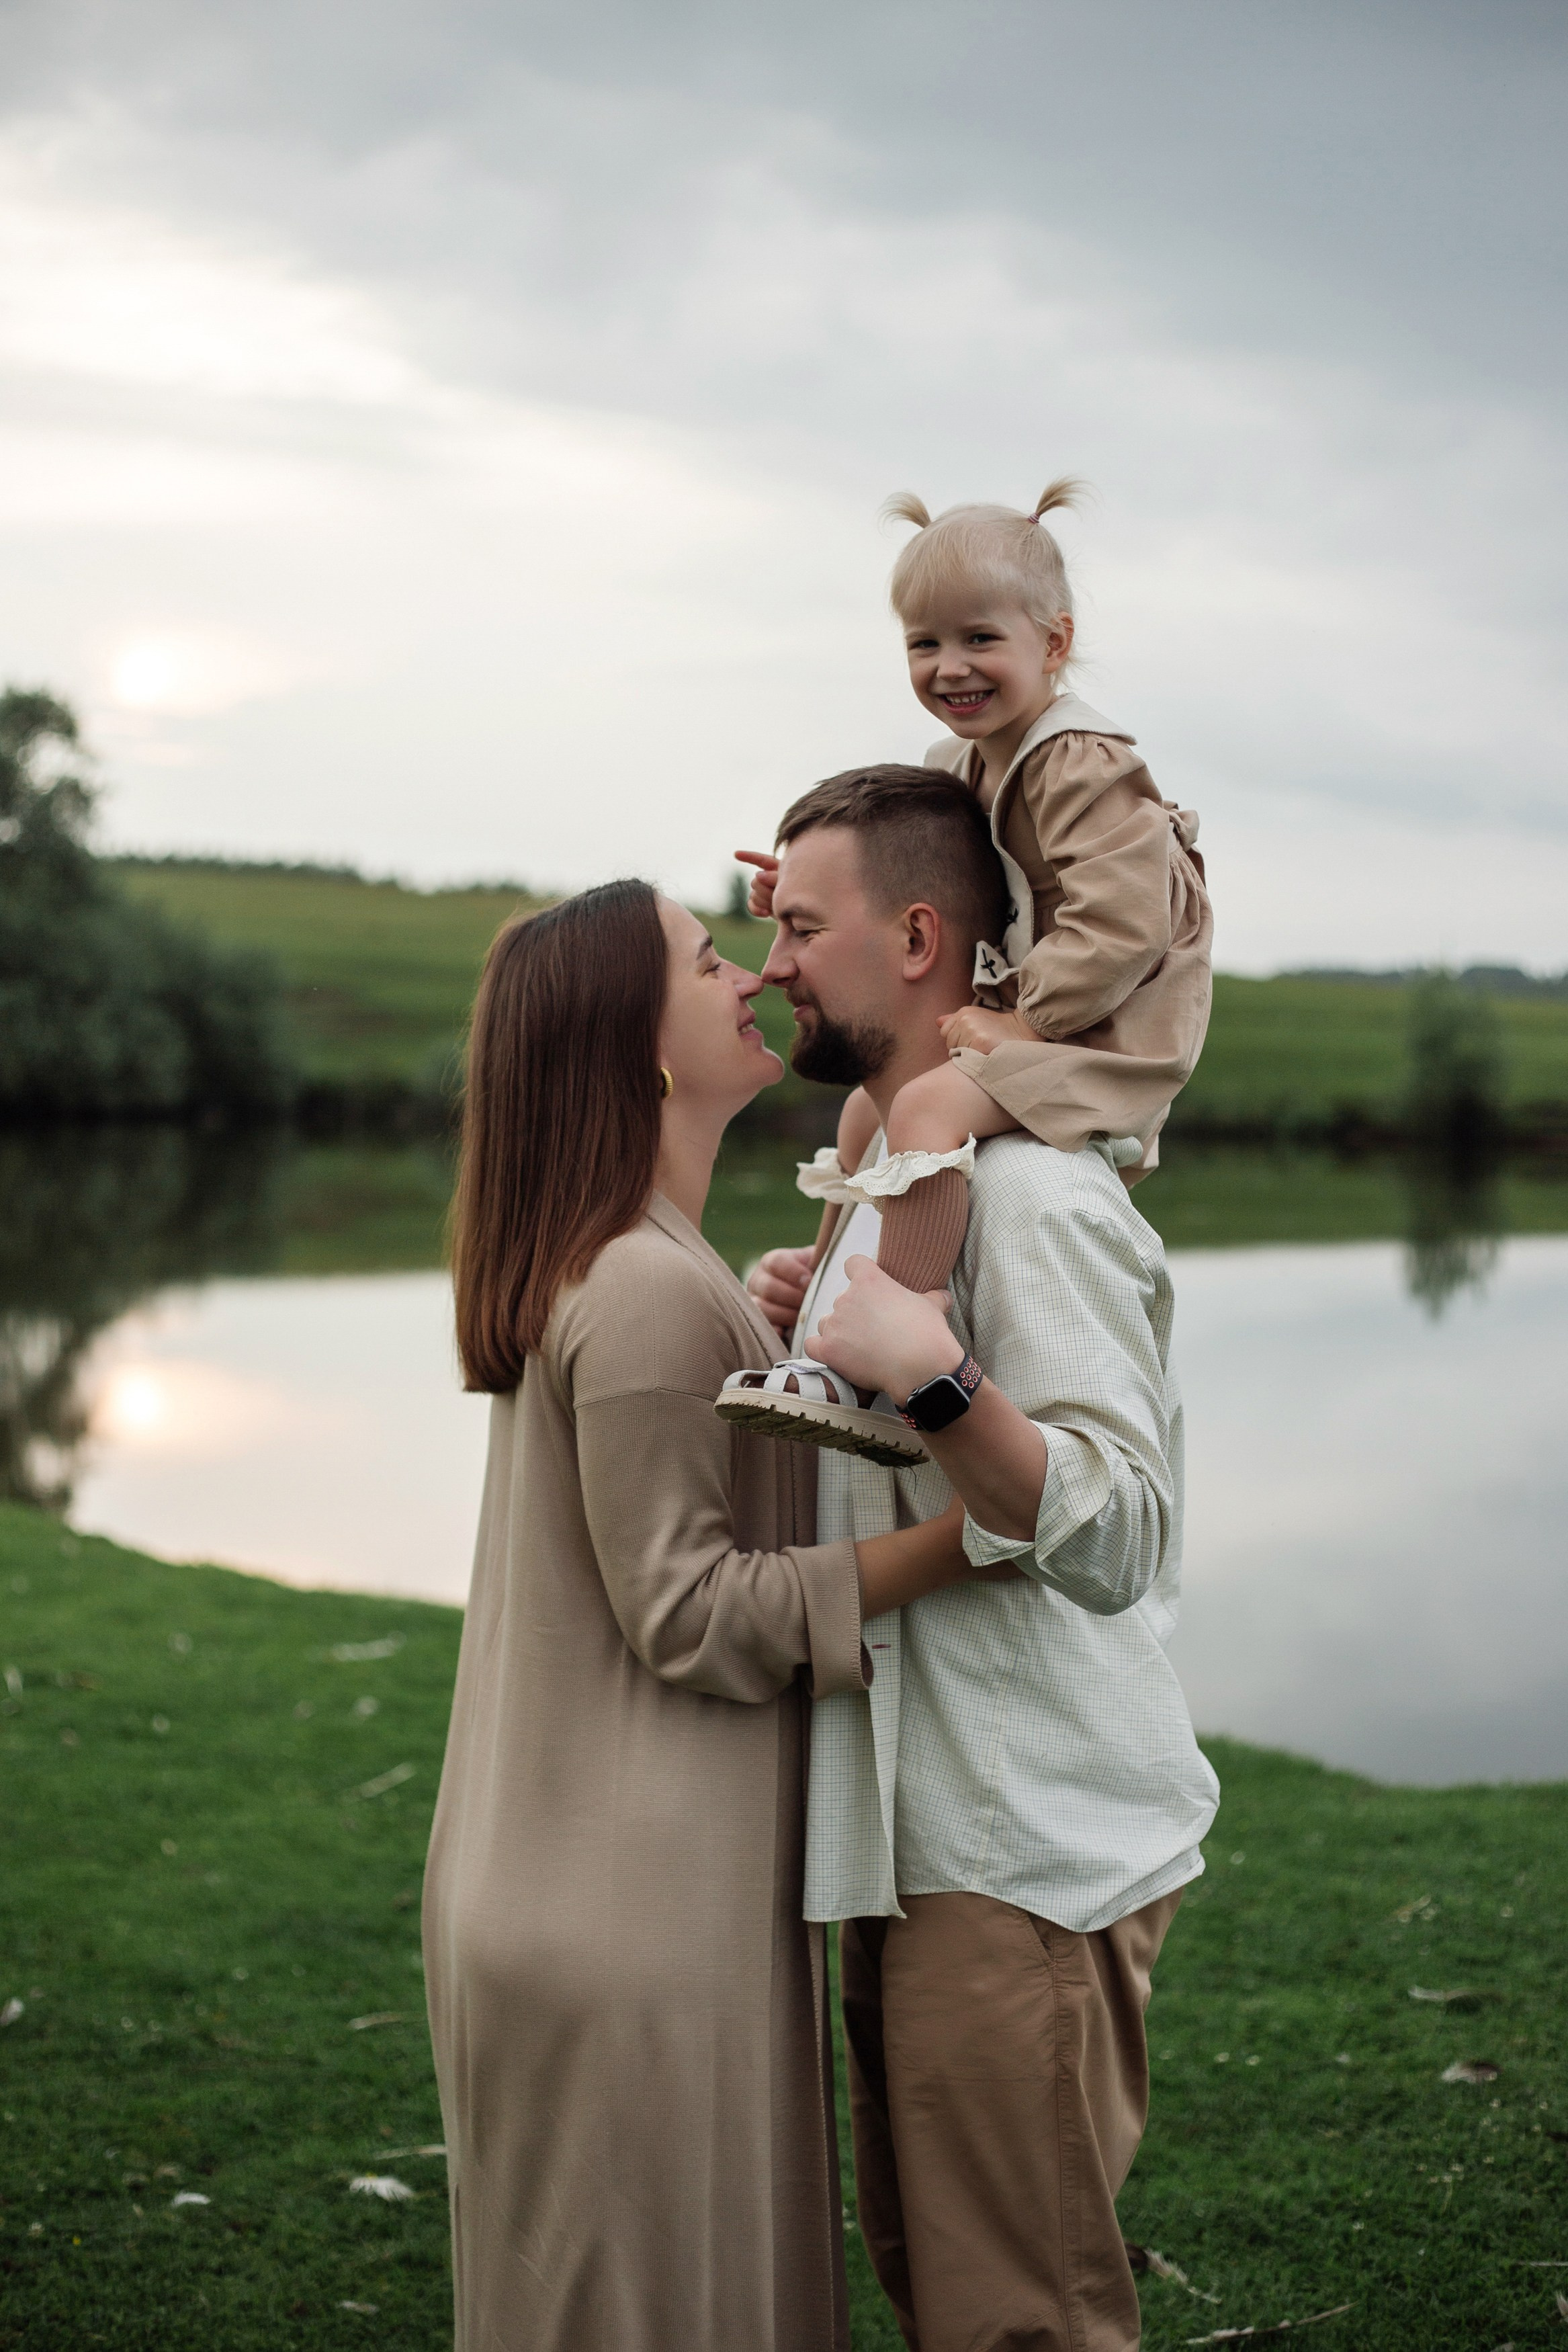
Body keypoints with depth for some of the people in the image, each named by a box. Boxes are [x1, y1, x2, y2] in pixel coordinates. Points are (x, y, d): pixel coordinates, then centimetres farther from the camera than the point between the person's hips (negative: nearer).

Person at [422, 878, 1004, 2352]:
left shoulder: (581, 1272, 12)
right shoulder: (649, 1295, -20)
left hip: (574, 1885, 10)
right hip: (639, 1909, -10)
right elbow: (691, 1612, -20)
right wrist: (959, 1539, -23)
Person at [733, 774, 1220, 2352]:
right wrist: (815, 1327, 6)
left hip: (1021, 1861, -10)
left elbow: (1116, 1537, -28)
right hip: (920, 1837, 10)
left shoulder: (1030, 1190, -19)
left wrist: (929, 1374, -39)